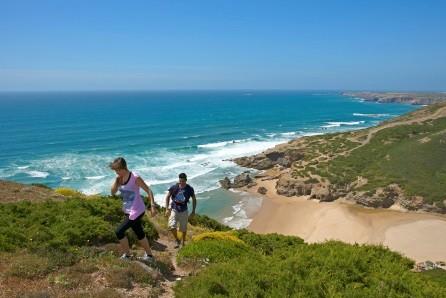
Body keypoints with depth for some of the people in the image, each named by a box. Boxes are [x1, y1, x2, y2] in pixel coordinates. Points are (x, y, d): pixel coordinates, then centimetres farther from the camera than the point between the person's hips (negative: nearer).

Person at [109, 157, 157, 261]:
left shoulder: (135, 178, -19)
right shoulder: (119, 178, 1)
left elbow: (148, 190, -16)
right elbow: (113, 192, -1)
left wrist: (152, 206, -23)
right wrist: (117, 180, -11)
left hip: (137, 211, -7)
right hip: (129, 212, 7)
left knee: (119, 232, -8)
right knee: (139, 234, 17)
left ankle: (126, 255, 10)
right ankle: (149, 255, 32)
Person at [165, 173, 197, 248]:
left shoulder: (189, 189, -11)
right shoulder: (174, 187, -12)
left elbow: (194, 199, 3)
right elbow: (167, 197, 0)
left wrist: (193, 211, 1)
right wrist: (167, 209, -7)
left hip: (183, 211, 0)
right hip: (174, 209, 0)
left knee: (183, 228, 8)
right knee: (172, 226, -16)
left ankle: (183, 242, 33)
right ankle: (177, 240, 11)